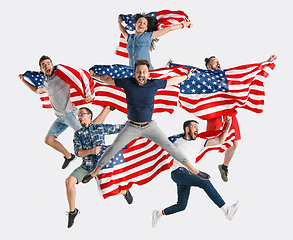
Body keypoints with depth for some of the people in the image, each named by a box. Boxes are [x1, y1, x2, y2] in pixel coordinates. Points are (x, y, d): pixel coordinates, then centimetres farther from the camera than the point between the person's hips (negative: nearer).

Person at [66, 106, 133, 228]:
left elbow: (122, 127, 1)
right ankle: (72, 211, -3)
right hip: (85, 167, 2)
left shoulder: (100, 127, -3)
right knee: (69, 181, -22)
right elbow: (78, 152, -12)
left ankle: (124, 191, 38)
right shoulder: (78, 134, 1)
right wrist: (91, 151, -30)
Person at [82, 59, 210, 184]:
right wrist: (93, 75, 5)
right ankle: (95, 171, 18)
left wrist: (186, 76, 18)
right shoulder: (127, 83, -13)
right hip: (131, 127, 0)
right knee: (112, 149, 0)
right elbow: (107, 79, 2)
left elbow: (172, 81, 6)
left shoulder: (154, 84, -11)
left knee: (169, 146, -1)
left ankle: (192, 169, 8)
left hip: (150, 126, 0)